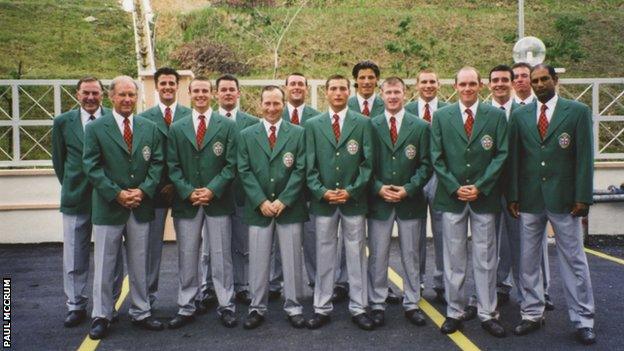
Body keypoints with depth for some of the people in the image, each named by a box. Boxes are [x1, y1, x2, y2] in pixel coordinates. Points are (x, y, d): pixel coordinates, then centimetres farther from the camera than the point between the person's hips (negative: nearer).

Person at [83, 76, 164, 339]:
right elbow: (91, 167, -7)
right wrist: (117, 194, -15)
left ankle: (141, 313, 23)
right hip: (108, 207, -2)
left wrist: (143, 191, -11)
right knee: (104, 266, 7)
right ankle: (101, 316, 19)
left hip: (141, 206, 3)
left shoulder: (150, 128, 7)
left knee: (139, 265, 11)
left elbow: (157, 163, 4)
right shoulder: (95, 128, -1)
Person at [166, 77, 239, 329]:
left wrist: (212, 190, -12)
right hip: (186, 201, 2)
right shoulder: (177, 128, 8)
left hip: (218, 200, -2)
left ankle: (226, 306, 15)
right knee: (187, 257, 8)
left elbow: (231, 164, -2)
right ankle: (186, 308, 20)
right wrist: (188, 192, -9)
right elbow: (173, 166, 4)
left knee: (221, 256, 4)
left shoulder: (227, 125, 3)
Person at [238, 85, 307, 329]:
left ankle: (293, 307, 18)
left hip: (289, 207, -1)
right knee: (258, 261, 6)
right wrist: (261, 201, -10)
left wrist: (283, 201, -11)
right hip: (258, 208, 1)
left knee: (292, 259, 6)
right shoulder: (246, 135, 6)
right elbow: (244, 172, 1)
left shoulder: (298, 133, 3)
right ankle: (257, 308, 19)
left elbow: (300, 170, -3)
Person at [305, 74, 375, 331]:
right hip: (323, 200, 1)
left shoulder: (363, 123, 3)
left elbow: (367, 163, -1)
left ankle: (358, 308, 18)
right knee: (324, 256, 8)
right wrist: (322, 192, -9)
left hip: (354, 200, -1)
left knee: (356, 255, 7)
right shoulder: (312, 124, 6)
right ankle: (322, 308, 19)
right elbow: (310, 166, 3)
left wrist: (351, 191, -10)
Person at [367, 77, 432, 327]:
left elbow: (426, 164, 0)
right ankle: (377, 304, 18)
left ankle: (411, 304, 23)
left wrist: (408, 189, -11)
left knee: (411, 255, 10)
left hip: (410, 201, 1)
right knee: (378, 256, 6)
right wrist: (378, 188, -10)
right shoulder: (370, 126, 2)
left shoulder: (420, 127, 3)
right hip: (378, 201, 0)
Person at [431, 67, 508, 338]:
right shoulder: (441, 116, 5)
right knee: (454, 259, 6)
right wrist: (455, 187, -8)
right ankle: (454, 313, 17)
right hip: (452, 196, 0)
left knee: (485, 259, 6)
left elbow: (501, 155, 0)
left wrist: (480, 187, -10)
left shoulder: (496, 116, 4)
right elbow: (436, 158, 1)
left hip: (484, 196, 0)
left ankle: (488, 314, 17)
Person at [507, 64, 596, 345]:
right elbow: (514, 158, 6)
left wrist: (582, 197, -8)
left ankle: (583, 320, 16)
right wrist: (513, 196, 2)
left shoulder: (578, 111, 0)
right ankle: (532, 314, 23)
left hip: (564, 199, -3)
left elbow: (584, 157, -3)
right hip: (529, 199, 3)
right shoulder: (520, 116, 7)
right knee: (528, 259, 9)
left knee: (574, 259, 5)